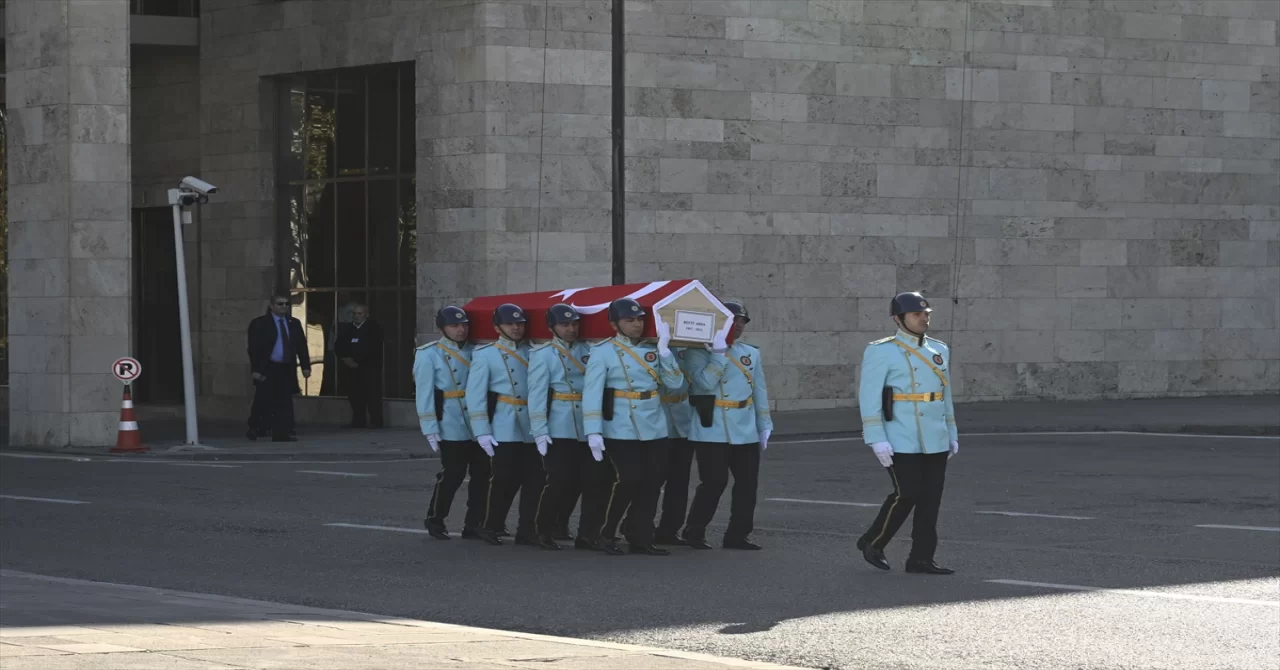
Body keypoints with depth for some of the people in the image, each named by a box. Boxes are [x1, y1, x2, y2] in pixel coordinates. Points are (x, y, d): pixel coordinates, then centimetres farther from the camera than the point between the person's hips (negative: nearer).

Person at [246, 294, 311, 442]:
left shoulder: (294, 324, 12)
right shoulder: (259, 324, -1)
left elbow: (302, 346, 13)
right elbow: (254, 349, -5)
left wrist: (306, 366, 5)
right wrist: (256, 369, -12)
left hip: (287, 370, 4)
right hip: (267, 369, -4)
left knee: (284, 403, 0)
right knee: (263, 402, -3)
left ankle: (282, 434, 1)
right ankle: (254, 429, 12)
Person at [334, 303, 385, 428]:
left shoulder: (374, 328, -1)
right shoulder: (347, 329, 16)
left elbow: (372, 348, -11)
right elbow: (338, 346, 14)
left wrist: (357, 361, -12)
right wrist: (345, 359, -4)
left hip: (370, 368, -5)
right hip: (353, 369, 5)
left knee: (373, 397, -10)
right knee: (355, 397, 0)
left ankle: (375, 422, -9)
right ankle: (358, 422, 5)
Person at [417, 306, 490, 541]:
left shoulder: (474, 352, 11)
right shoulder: (428, 355, -2)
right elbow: (424, 393, -5)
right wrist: (430, 429, -10)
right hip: (451, 426, -5)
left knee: (481, 472, 3)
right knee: (452, 472, -4)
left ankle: (474, 525, 12)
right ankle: (434, 520, 14)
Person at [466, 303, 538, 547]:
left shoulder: (532, 353, 13)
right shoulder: (485, 355, -1)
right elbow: (475, 395, -6)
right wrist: (482, 431, -12)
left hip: (531, 429, 5)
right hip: (503, 430, -5)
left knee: (536, 479, 0)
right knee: (503, 479, -3)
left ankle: (528, 530, 7)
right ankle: (489, 527, 13)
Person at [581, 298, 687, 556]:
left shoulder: (653, 350, 11)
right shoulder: (603, 352, -3)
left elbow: (675, 383, 1)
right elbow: (592, 394, -9)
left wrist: (664, 349, -8)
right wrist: (593, 432, -17)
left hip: (655, 430, 5)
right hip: (621, 431, -5)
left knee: (651, 484, 5)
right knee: (627, 480, -12)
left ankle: (640, 538, 15)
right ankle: (596, 534, 1)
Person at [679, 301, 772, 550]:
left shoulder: (751, 354, 15)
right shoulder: (698, 352, -3)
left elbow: (760, 391, 18)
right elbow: (706, 382, -18)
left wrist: (764, 426, 14)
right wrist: (719, 352, -20)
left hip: (746, 433, 6)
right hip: (713, 432, -6)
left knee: (748, 483, 2)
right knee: (714, 482, -7)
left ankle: (737, 536, 10)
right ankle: (694, 532, 8)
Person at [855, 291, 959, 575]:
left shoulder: (938, 350, 11)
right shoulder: (880, 352, -7)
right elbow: (868, 397, -10)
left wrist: (952, 434, 15)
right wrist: (877, 440, -17)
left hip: (935, 440, 6)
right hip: (900, 441, -6)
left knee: (931, 498, 3)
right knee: (908, 494, -11)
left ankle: (921, 559, 7)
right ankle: (873, 542, 9)